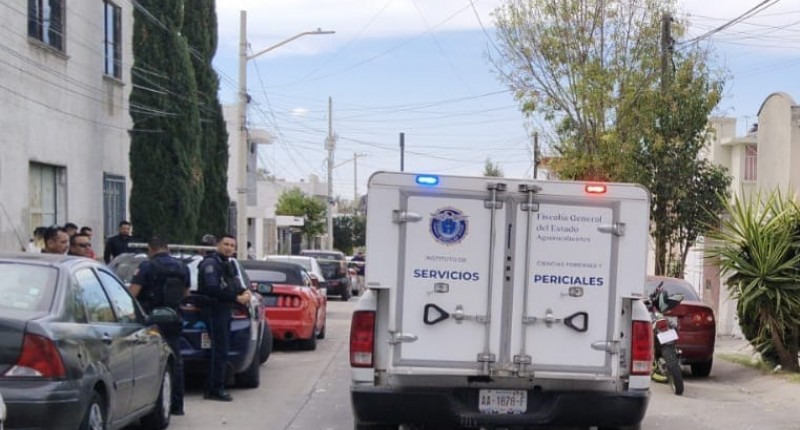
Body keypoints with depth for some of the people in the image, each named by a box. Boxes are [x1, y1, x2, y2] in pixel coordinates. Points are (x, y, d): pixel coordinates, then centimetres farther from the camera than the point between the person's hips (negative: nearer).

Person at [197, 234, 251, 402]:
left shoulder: (229, 264, 20)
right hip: (215, 308, -10)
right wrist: (237, 298, -22)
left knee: (220, 350, 12)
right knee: (220, 351, -10)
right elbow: (212, 289, -22)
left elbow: (234, 286, 22)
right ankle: (216, 389, -6)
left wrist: (243, 293, 0)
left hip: (225, 309, 10)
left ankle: (211, 388, 18)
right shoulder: (211, 263, -10)